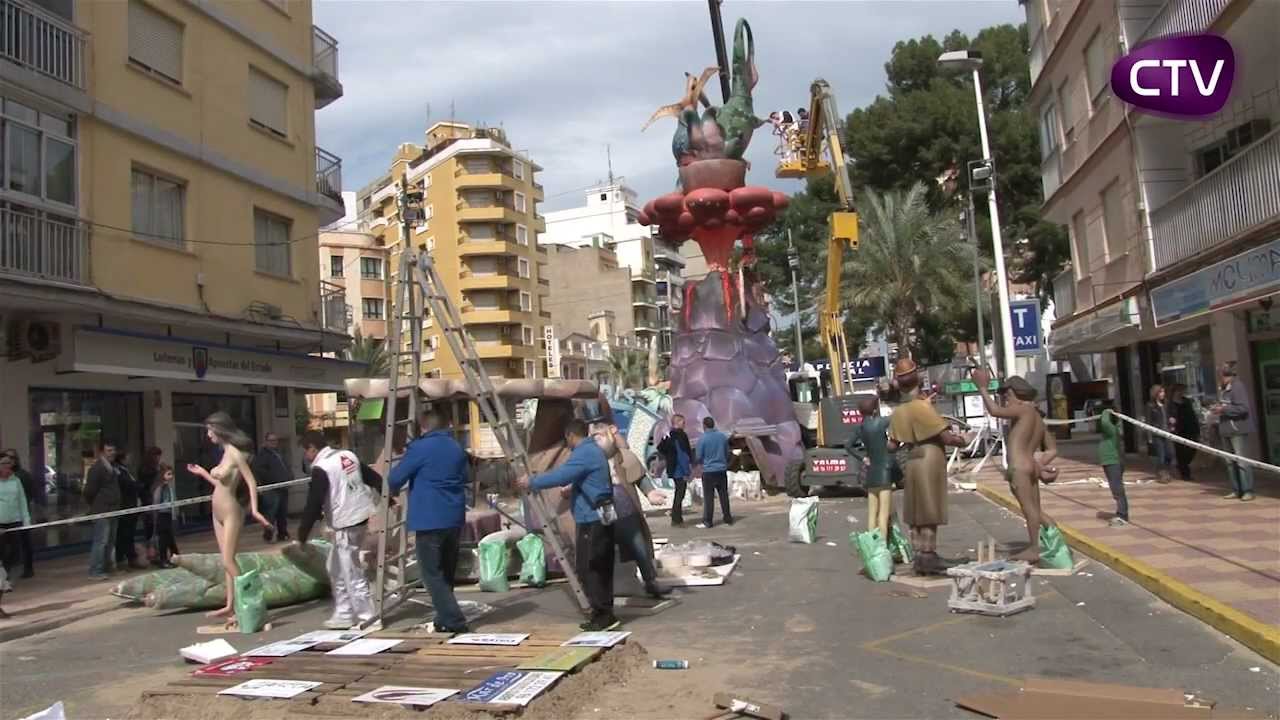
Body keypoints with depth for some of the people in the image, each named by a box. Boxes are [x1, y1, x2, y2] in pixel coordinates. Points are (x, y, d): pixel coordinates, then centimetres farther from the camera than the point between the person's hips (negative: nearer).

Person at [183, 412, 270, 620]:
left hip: (230, 513, -9)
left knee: (228, 561, -9)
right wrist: (202, 473, 22)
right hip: (218, 514, 9)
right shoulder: (225, 453, 10)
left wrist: (254, 509, -28)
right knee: (227, 561, 11)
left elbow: (251, 483, -20)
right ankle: (230, 605, 17)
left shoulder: (235, 453, -15)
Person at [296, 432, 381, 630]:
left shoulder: (321, 469, -14)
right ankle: (343, 615, 22)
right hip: (362, 515, 9)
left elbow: (313, 506, -15)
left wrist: (302, 536, -8)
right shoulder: (348, 455, 9)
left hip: (346, 524, -9)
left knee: (351, 573, 0)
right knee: (335, 568, 18)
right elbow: (373, 478, 17)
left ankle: (366, 617, 5)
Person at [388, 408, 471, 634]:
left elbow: (395, 479, -5)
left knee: (432, 574, -1)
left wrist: (392, 491, 16)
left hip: (430, 519, -7)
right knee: (446, 572, 17)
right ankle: (445, 619, 24)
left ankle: (453, 621, -8)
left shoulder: (420, 448, -8)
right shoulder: (457, 448, 12)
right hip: (455, 518, 7)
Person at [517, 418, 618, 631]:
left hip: (592, 520, -10)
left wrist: (531, 482, -13)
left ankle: (603, 614, -5)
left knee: (587, 568, -6)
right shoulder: (593, 451, 18)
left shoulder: (583, 454, -15)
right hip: (602, 517, 10)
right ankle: (604, 613, 18)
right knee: (601, 567, 13)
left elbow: (560, 476, -23)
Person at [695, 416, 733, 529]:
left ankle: (707, 521, 2)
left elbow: (698, 457, -7)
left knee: (708, 497, 1)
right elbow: (727, 453, 11)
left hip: (708, 471, -4)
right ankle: (728, 518, 19)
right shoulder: (723, 436, 1)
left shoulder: (702, 439, -12)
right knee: (724, 495, 13)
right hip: (722, 470, 4)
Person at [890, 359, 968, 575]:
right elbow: (946, 437, -14)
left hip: (912, 462, 7)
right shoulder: (922, 406, -15)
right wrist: (960, 441, 5)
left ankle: (920, 557, 18)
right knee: (930, 513, 0)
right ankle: (928, 557, 4)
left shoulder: (898, 412, 5)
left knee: (916, 513, 12)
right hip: (930, 460, -6)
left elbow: (893, 444, 6)